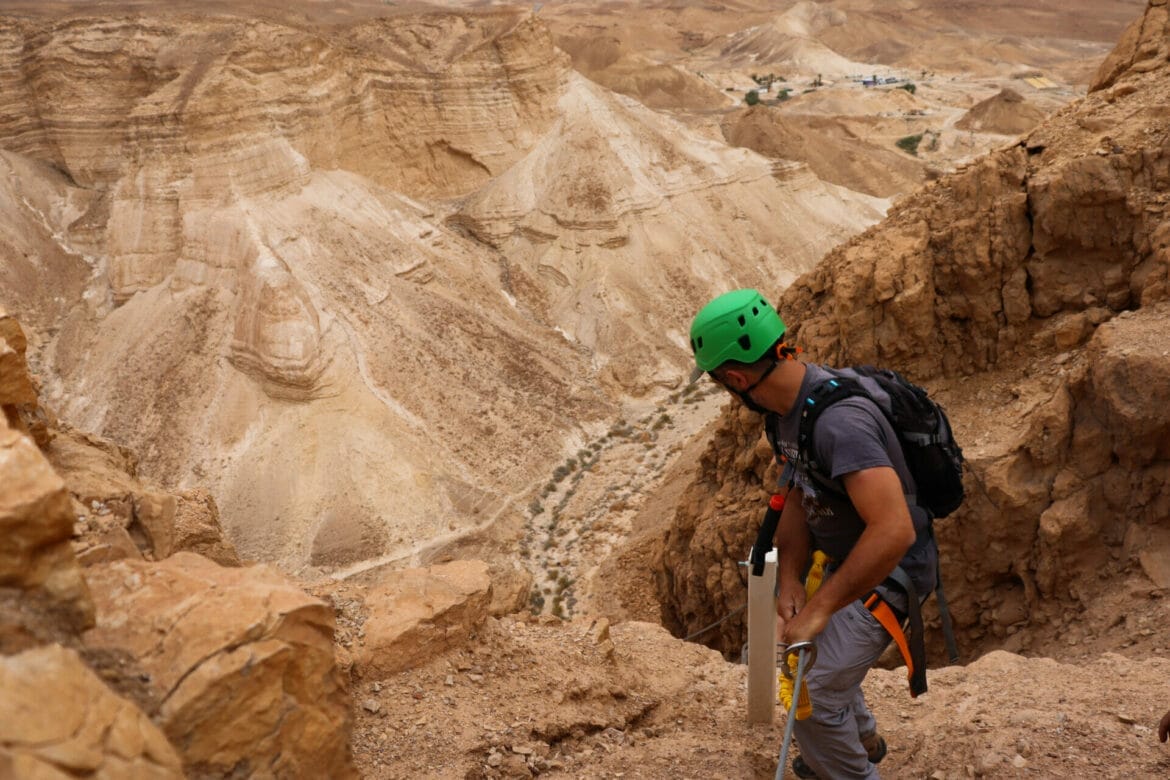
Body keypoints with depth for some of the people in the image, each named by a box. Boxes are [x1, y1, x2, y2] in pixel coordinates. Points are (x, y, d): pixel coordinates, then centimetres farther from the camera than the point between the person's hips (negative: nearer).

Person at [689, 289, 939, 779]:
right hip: (841, 557, 9)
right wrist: (789, 581, -12)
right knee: (819, 660, 26)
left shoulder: (839, 421, -36)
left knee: (813, 694, -8)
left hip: (887, 572, -9)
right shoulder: (784, 408, -6)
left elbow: (893, 531, -41)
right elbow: (798, 498, 1)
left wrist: (819, 608, -33)